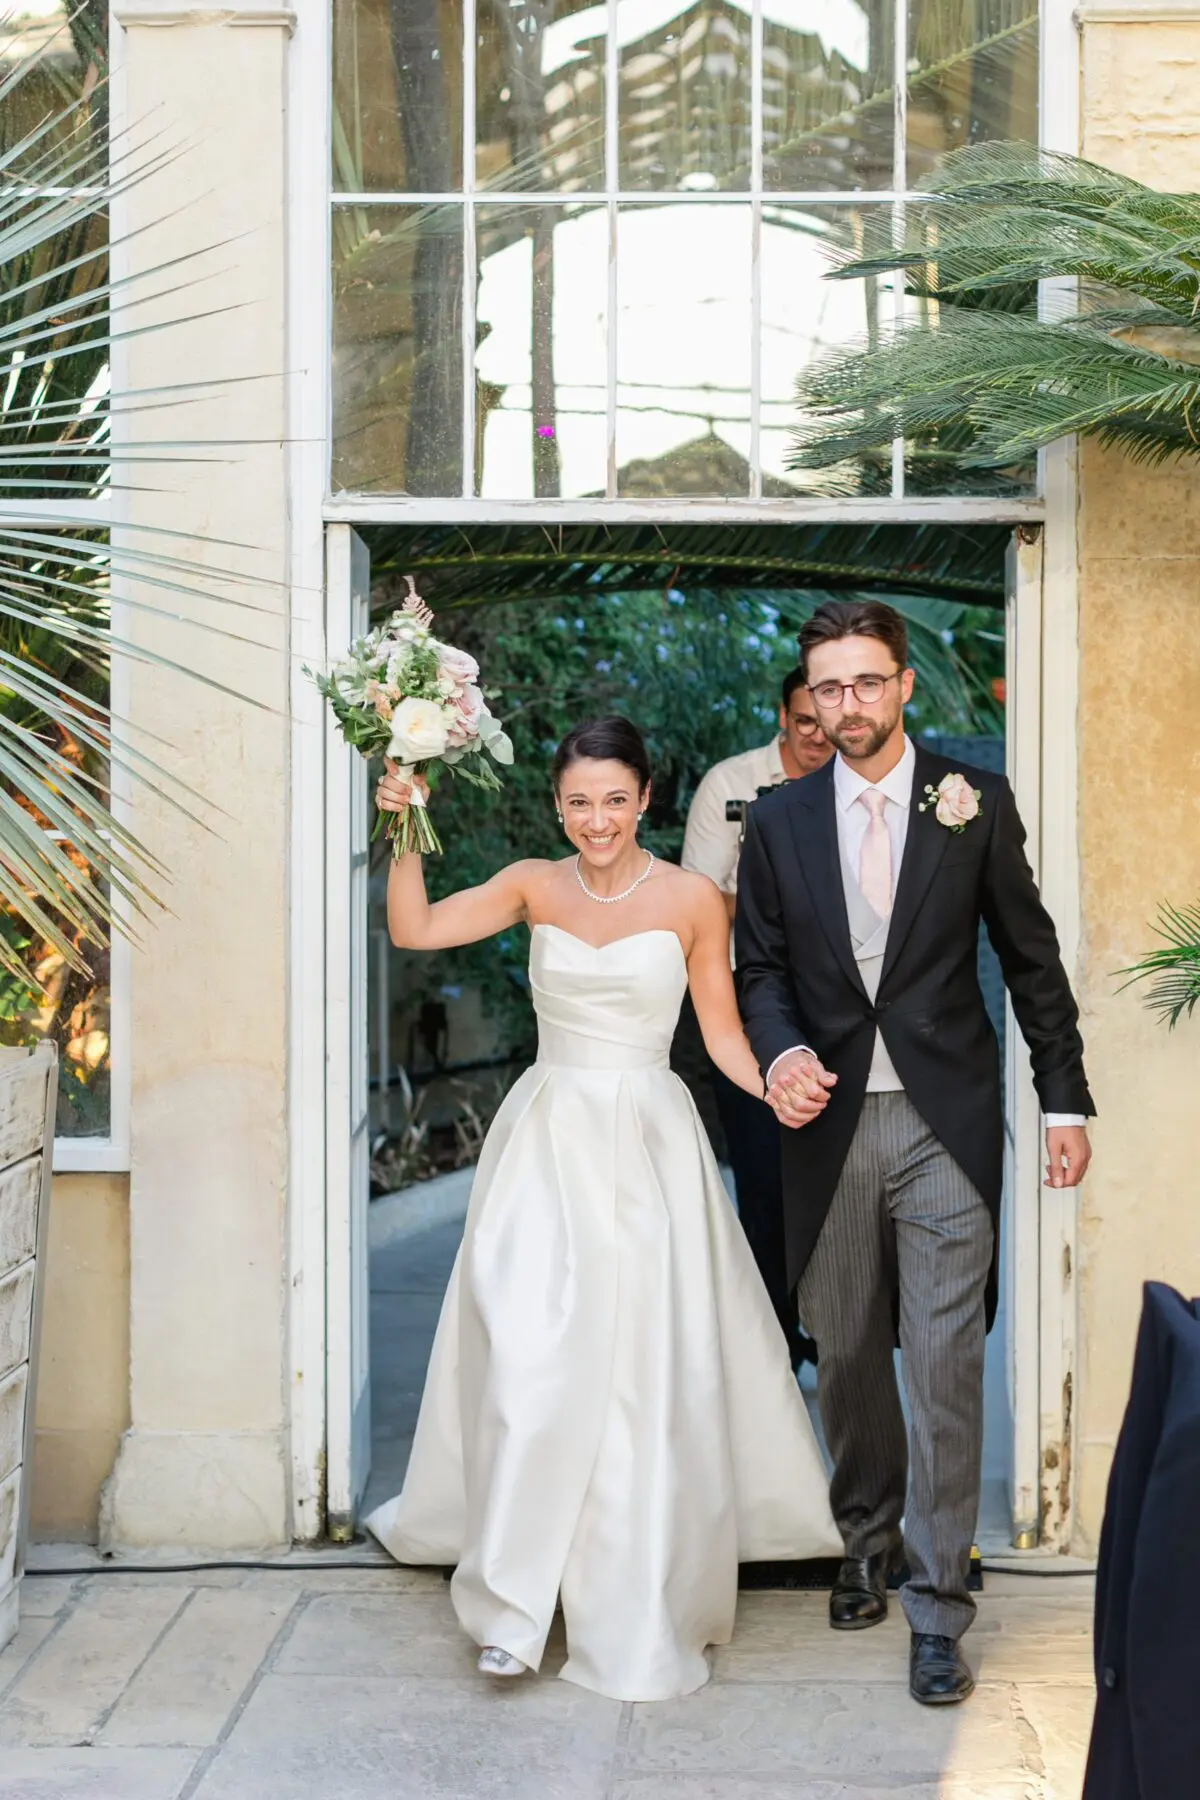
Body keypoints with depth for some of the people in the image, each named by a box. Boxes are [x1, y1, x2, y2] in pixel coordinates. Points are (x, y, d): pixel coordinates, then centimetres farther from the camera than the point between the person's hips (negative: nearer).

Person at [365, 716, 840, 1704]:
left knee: (646, 1372, 0)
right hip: (547, 1140, 1)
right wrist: (408, 833, -16)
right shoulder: (535, 885, 4)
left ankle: (641, 1616, 17)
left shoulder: (692, 899, -1)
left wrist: (779, 1093, -16)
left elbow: (723, 1032, 2)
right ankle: (515, 1601, 3)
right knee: (528, 1357, -9)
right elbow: (413, 929, -5)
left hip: (647, 1145, -1)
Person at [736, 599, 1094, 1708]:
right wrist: (782, 1052, -13)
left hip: (945, 1124, -2)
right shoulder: (778, 823, 5)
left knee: (944, 1364, -5)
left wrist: (1066, 1098, 3)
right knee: (848, 1356, 13)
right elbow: (761, 969, 8)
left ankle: (938, 1609, 3)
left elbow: (1031, 957, 4)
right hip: (831, 1125, 3)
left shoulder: (975, 802, 0)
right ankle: (868, 1544, 34)